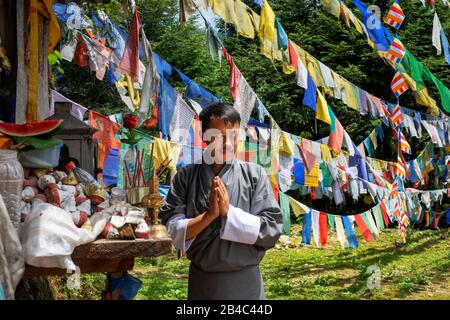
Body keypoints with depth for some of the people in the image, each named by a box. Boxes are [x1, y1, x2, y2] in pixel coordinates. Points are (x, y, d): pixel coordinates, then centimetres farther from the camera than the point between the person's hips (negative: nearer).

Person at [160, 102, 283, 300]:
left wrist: (229, 212, -17)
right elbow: (173, 230, -6)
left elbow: (271, 230, -8)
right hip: (201, 281, 0)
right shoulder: (185, 177, -2)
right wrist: (209, 215, -19)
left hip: (245, 282, 0)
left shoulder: (255, 175, -4)